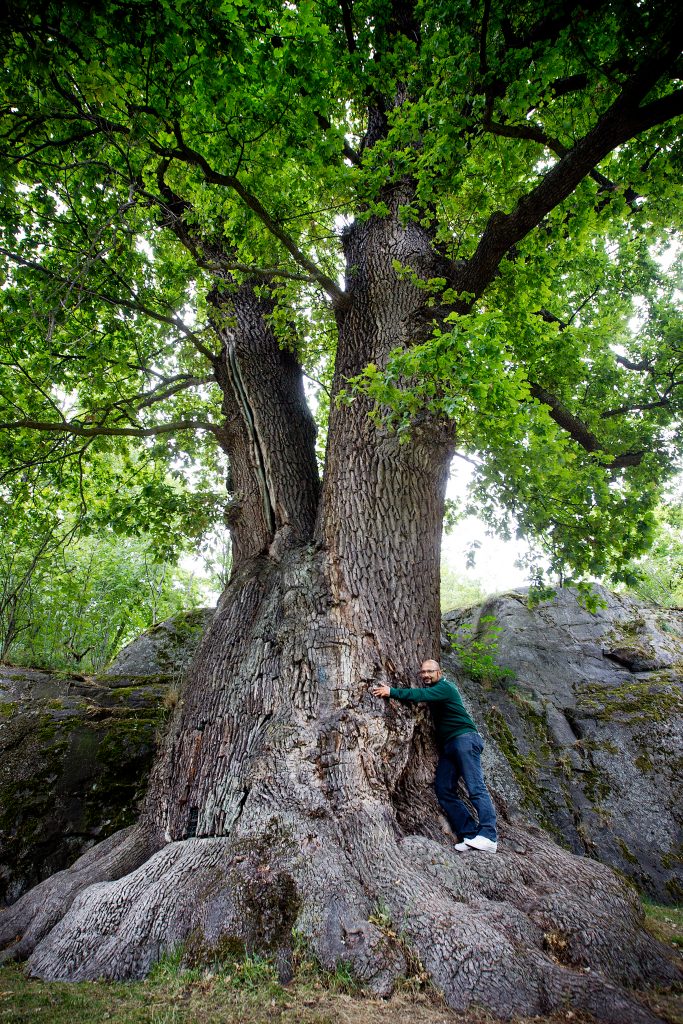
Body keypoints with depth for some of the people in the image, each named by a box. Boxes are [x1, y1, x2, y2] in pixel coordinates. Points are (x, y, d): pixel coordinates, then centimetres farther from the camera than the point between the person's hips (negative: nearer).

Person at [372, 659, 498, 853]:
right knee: (444, 790, -2)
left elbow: (421, 694, -23)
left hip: (464, 737, -9)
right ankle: (470, 834, -3)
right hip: (447, 746, 9)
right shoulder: (432, 691, 21)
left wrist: (392, 691, -24)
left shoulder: (445, 687, -9)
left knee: (476, 787, -15)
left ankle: (488, 836, -18)